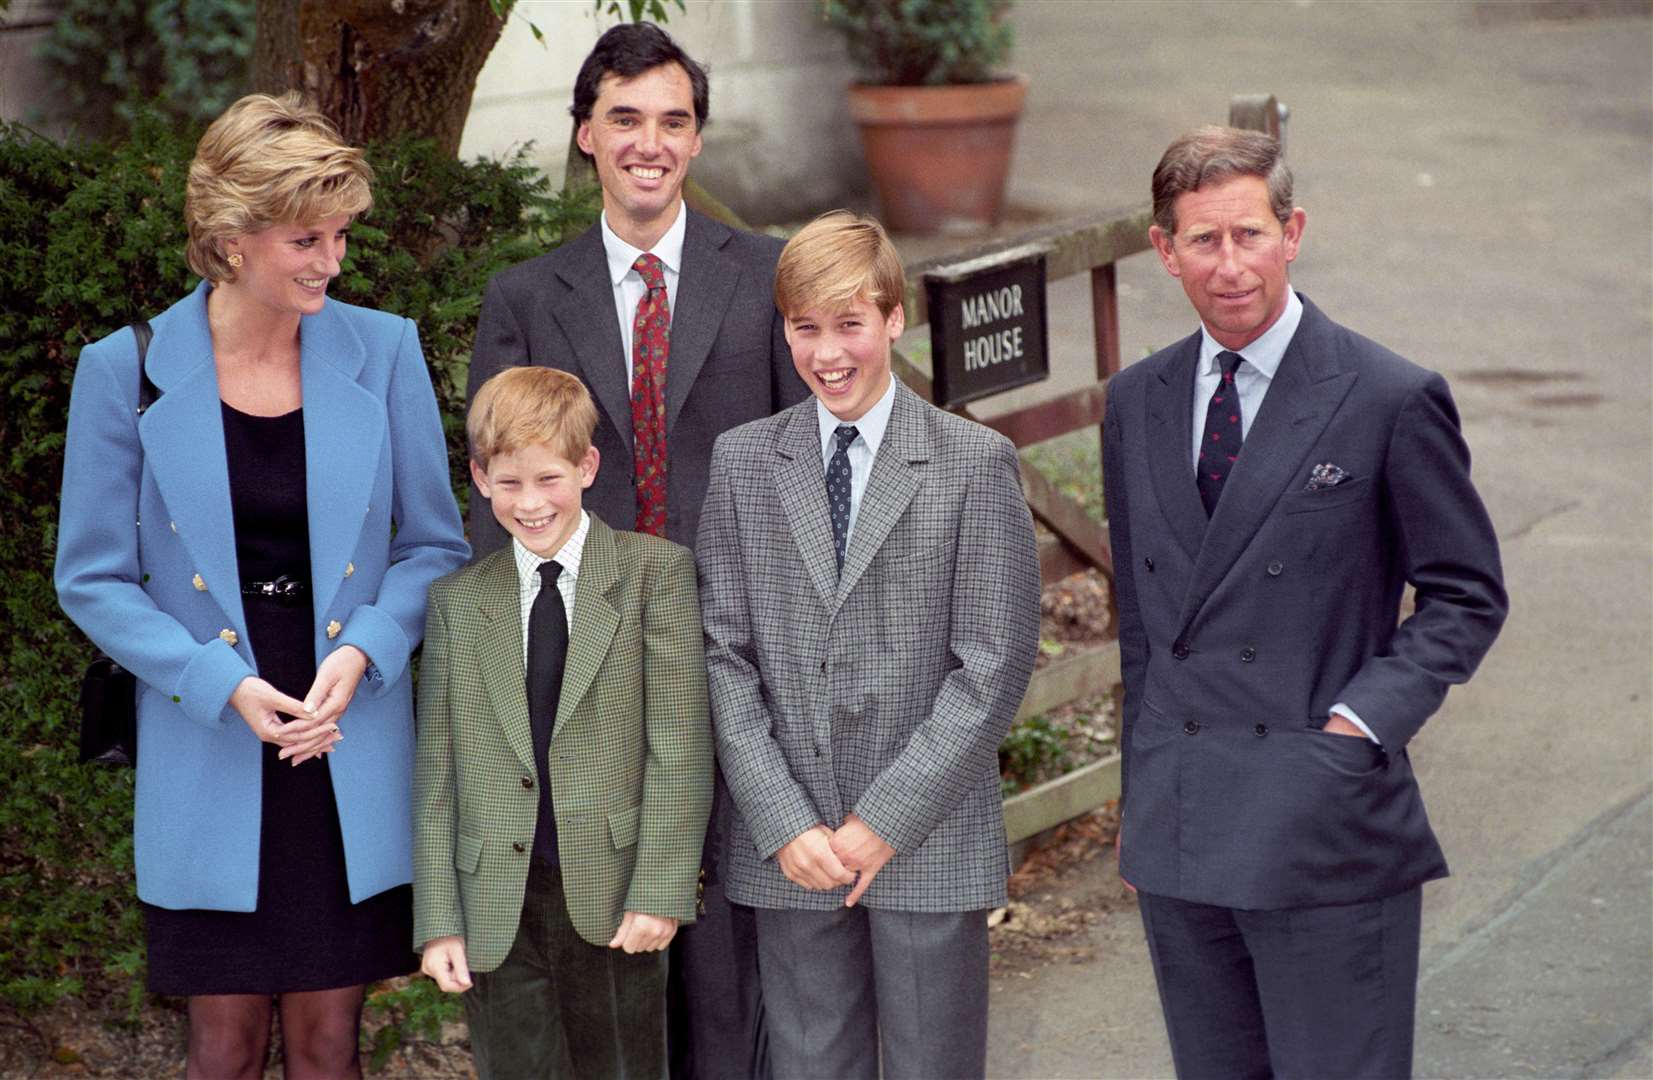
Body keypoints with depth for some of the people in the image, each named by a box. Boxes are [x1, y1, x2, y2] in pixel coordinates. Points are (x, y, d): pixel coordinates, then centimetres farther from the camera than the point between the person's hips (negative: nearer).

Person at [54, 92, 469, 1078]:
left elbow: (435, 544, 7)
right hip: (209, 764, -1)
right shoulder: (127, 372, -5)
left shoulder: (383, 351, -1)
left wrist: (363, 652, -11)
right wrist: (224, 685, -14)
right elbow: (95, 579, -1)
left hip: (352, 761, 1)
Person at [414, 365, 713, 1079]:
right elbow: (438, 774, 8)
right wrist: (438, 921, 1)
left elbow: (680, 744, -4)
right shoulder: (457, 600, 10)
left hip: (614, 903, -2)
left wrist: (661, 890, -11)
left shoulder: (655, 572, 1)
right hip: (498, 910, 2)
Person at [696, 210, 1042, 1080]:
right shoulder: (742, 462, 7)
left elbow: (993, 667, -6)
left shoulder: (977, 464, -1)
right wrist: (783, 822, -8)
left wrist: (885, 821, -11)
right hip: (788, 849, 2)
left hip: (931, 845, -2)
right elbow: (725, 654, 3)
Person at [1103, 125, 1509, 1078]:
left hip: (1326, 833, -5)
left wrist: (1364, 719, -14)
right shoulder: (1137, 403, 10)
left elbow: (1468, 596, -1)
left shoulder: (1391, 402, -6)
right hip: (1178, 841, 5)